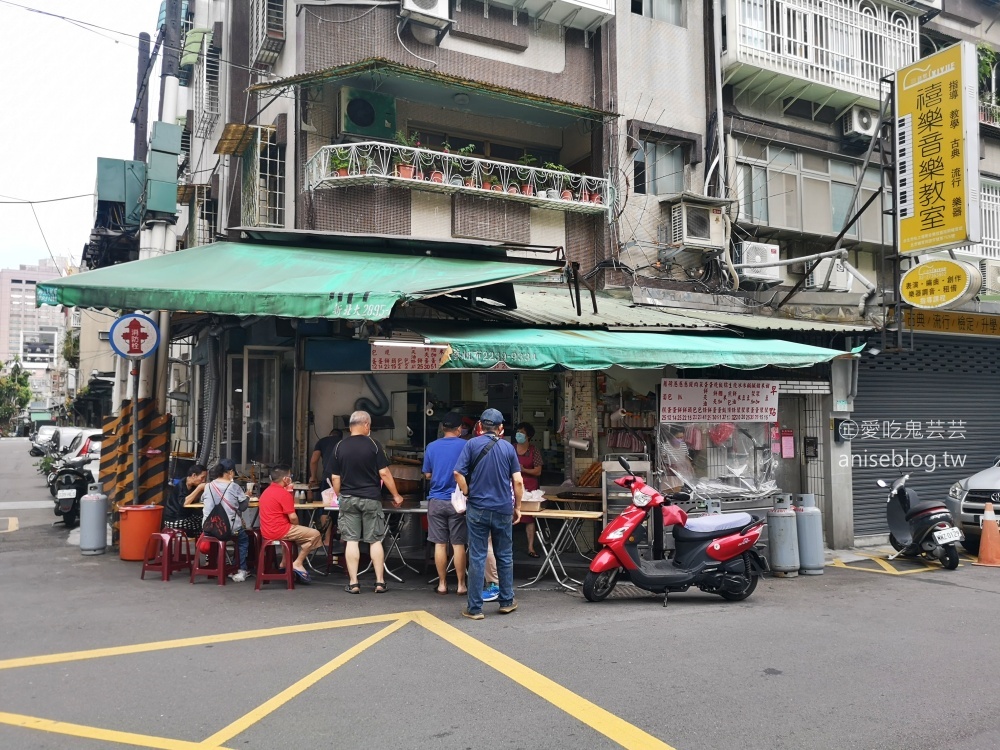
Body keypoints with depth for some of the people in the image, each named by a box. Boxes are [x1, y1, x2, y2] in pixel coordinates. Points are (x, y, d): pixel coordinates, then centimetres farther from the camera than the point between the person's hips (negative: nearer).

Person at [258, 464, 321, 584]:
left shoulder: (267, 491, 13)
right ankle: (298, 564, -1)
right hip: (279, 531, -10)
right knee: (314, 534, -4)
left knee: (294, 531, 36)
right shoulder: (284, 493, -15)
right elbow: (293, 517, -16)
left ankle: (285, 564, 27)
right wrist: (298, 526, 3)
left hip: (267, 532, 10)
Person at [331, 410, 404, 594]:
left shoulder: (340, 446, 1)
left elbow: (335, 477, 3)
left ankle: (353, 583, 5)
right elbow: (384, 473, -8)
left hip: (348, 499, 2)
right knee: (375, 540, 6)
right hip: (371, 498, -2)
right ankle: (380, 582, 8)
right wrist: (396, 495, 1)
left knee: (351, 541, 4)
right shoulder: (373, 444, -6)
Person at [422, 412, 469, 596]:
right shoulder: (465, 446, -6)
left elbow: (427, 474, 10)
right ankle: (461, 585, 9)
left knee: (440, 544, 7)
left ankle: (442, 584, 14)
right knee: (458, 544, 4)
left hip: (436, 501, 2)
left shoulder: (431, 447, 3)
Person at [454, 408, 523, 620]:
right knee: (504, 556, 15)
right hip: (503, 509, 2)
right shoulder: (508, 447, 2)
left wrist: (468, 495, 2)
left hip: (477, 509, -1)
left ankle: (475, 608, 5)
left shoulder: (472, 444, -3)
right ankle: (507, 601, 24)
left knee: (477, 558, 2)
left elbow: (458, 473, -12)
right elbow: (518, 481, 0)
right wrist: (517, 507, 10)